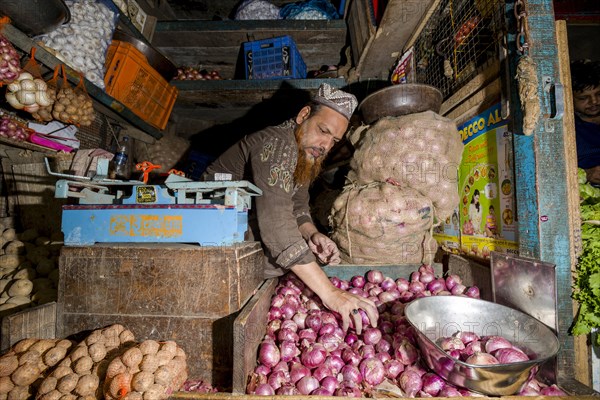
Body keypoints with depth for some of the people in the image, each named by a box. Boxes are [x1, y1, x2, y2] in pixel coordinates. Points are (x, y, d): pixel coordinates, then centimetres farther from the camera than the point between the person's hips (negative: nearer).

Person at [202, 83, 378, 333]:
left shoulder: (306, 151, 2)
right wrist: (329, 292, -44)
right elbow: (275, 222, -41)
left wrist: (311, 234, -20)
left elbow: (298, 204, 3)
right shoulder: (278, 144, -28)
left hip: (249, 227, 8)